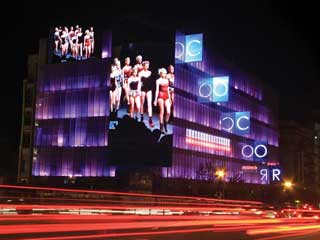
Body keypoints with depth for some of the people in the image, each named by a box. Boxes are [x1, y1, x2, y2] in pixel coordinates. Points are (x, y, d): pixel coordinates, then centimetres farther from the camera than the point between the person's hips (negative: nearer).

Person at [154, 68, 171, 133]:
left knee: (168, 112, -6)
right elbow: (157, 90, -1)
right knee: (162, 112, -4)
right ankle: (161, 127, 3)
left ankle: (165, 124, 14)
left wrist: (169, 99, 18)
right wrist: (155, 99, -5)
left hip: (166, 96, 5)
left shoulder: (167, 80, 16)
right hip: (161, 96, -5)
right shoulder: (158, 80, 2)